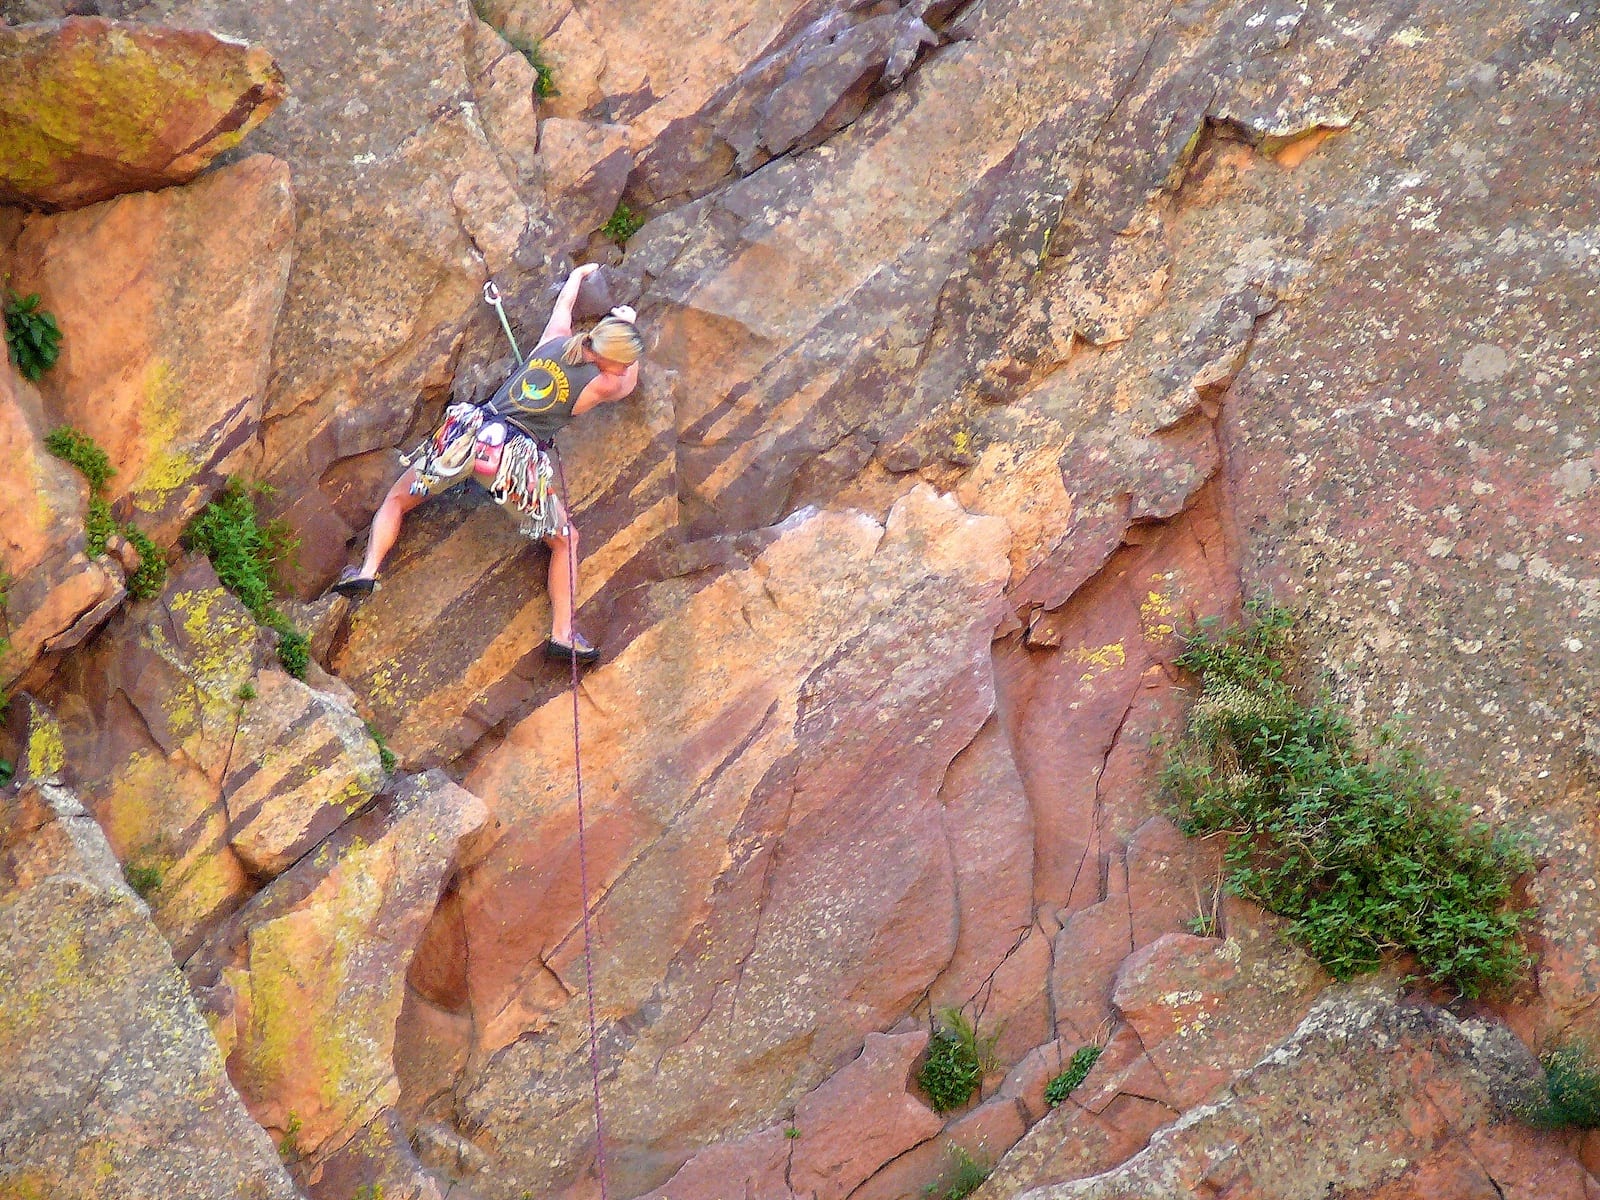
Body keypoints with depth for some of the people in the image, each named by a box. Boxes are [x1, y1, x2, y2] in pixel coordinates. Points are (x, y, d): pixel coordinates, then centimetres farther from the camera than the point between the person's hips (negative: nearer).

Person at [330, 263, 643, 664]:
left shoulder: (554, 340, 13)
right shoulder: (599, 385, 3)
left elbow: (565, 301, 36)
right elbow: (629, 383, 29)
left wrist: (582, 271, 58)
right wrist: (629, 324, 43)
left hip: (471, 433, 4)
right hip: (521, 458, -3)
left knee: (396, 500, 22)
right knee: (565, 540, 14)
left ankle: (368, 571, 4)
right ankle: (562, 634, 3)